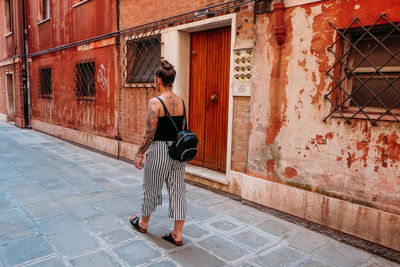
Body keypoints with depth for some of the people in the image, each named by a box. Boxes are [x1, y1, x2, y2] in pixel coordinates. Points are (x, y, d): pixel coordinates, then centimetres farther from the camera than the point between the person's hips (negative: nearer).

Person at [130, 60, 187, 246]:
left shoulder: (155, 102, -15)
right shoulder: (181, 102, 5)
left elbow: (149, 133, -16)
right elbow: (182, 128, 11)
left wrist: (140, 154, -5)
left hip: (159, 150, -6)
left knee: (151, 188, 15)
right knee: (178, 190, 10)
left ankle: (143, 223, 39)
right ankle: (177, 235, 18)